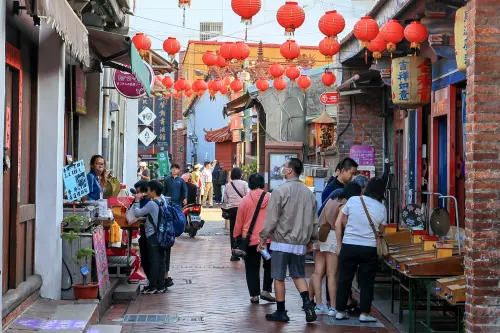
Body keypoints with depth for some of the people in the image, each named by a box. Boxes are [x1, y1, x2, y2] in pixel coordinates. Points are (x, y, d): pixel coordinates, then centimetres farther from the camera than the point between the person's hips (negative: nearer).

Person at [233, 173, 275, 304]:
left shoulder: (245, 200, -4)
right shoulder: (271, 198, -4)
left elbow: (239, 222, 2)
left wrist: (236, 236, 15)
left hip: (251, 239, -1)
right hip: (269, 238, 1)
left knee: (252, 268, 8)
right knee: (269, 265, 17)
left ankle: (254, 295, 7)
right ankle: (266, 291, 9)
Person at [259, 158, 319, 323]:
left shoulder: (280, 191, -12)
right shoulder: (308, 193, 4)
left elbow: (271, 218, -12)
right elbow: (314, 220, 10)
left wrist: (264, 237, -1)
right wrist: (312, 238, 22)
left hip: (281, 242, -5)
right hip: (300, 243, 5)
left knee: (279, 277, 5)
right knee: (299, 275, 17)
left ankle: (281, 312, 11)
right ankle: (307, 302, -3)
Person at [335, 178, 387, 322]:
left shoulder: (353, 200, -2)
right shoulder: (382, 208, -1)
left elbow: (338, 223, 2)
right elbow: (381, 231, 10)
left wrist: (339, 244, 10)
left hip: (348, 246, 1)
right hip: (369, 249, -1)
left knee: (344, 280, 10)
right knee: (366, 282, 10)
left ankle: (340, 311, 16)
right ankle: (364, 314, 11)